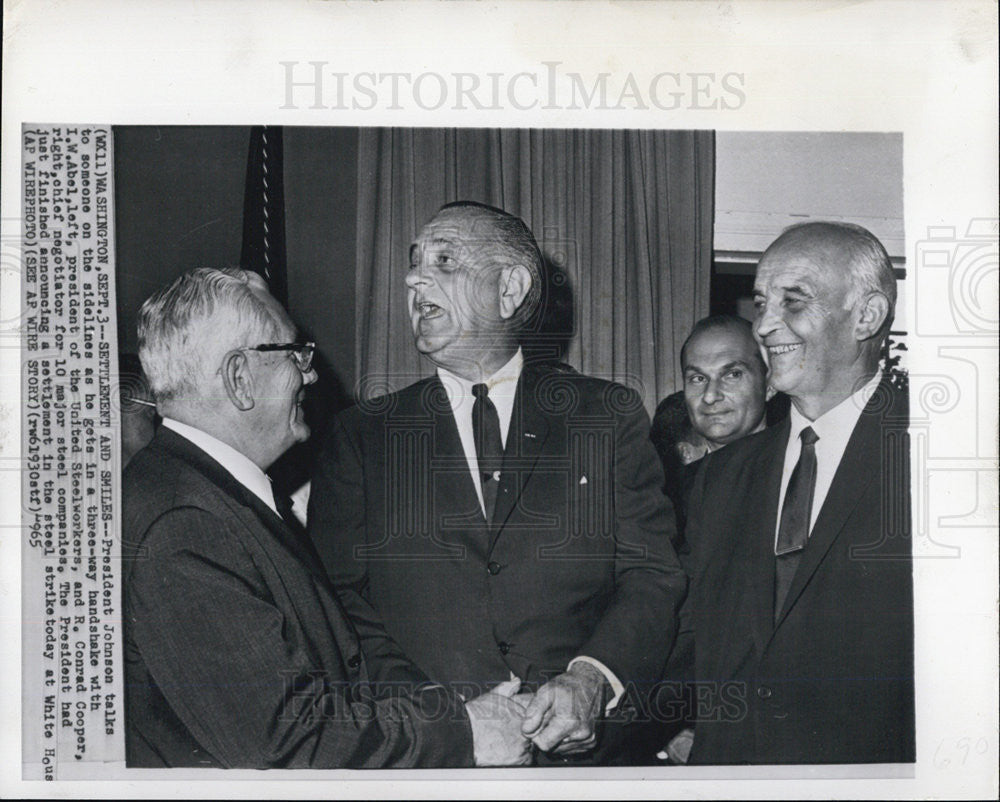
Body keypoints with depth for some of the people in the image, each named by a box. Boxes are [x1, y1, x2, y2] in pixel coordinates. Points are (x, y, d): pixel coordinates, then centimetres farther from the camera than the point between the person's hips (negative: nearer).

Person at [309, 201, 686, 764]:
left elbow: (653, 578, 2)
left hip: (579, 751, 1)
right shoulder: (362, 437, 8)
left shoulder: (611, 418, 6)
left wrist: (593, 679, -16)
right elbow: (336, 602, 2)